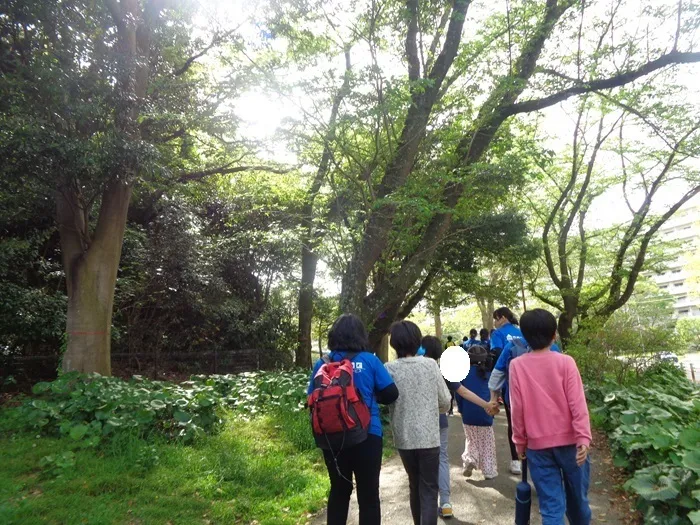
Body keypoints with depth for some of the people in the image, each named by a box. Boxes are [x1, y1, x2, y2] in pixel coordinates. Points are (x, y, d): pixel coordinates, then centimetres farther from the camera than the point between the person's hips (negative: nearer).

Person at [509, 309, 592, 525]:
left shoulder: (517, 365, -7)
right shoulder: (565, 362, -9)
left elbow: (517, 408, -4)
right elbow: (577, 404, -12)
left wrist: (520, 442, 6)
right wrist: (583, 438, -8)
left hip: (537, 445, 0)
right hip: (568, 441, 0)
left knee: (551, 504, 5)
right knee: (577, 497, 20)